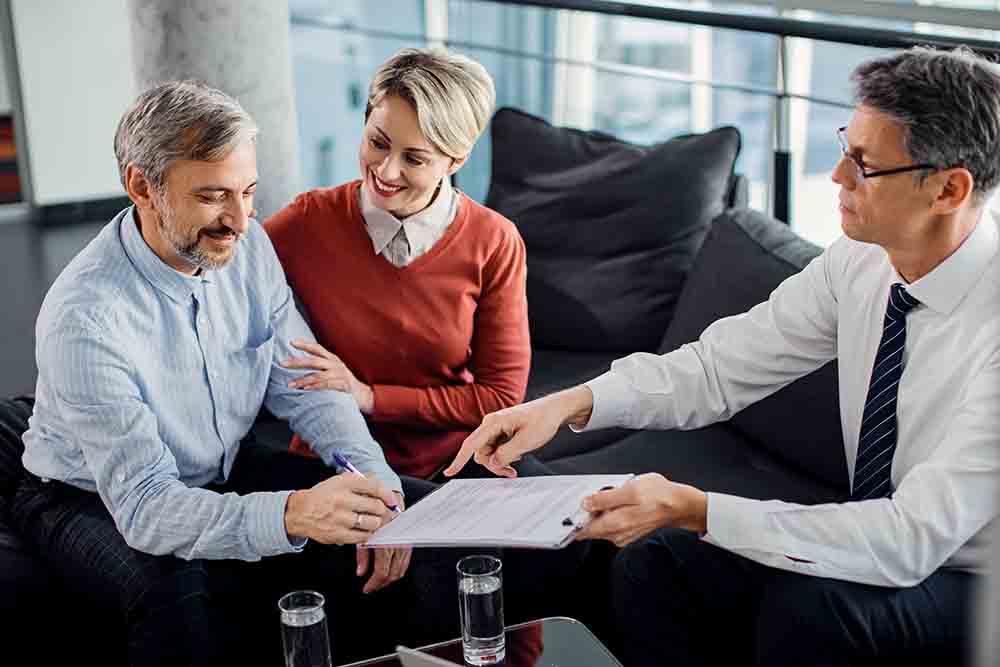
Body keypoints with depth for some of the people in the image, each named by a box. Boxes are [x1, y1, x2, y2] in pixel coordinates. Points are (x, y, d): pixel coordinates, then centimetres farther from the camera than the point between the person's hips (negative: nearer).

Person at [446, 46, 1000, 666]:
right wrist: (573, 401, -22)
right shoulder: (861, 262, -9)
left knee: (807, 607, -33)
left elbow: (913, 538, -33)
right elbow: (718, 367, -6)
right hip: (885, 549, 6)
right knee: (654, 562, -11)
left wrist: (693, 509, -36)